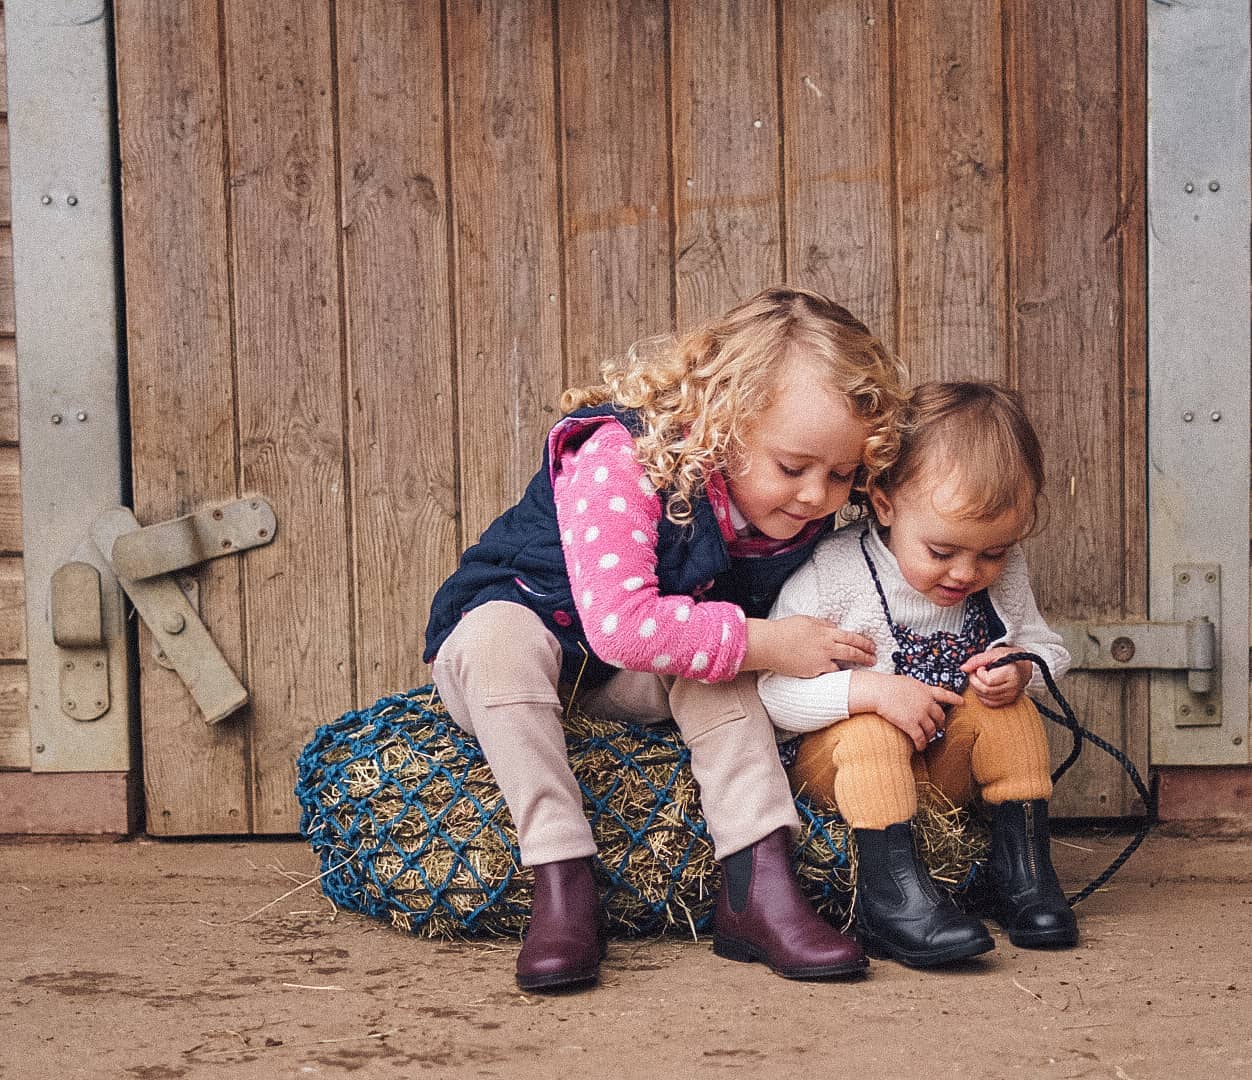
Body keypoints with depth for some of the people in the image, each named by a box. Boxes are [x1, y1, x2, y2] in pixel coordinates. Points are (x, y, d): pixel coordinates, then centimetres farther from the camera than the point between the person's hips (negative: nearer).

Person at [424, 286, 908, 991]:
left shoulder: (807, 514, -11)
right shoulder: (623, 462, -34)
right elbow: (620, 625, -42)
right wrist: (768, 645, -34)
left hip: (628, 689, 5)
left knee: (712, 656, -25)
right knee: (501, 629, -38)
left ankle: (758, 886, -31)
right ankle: (563, 890, -39)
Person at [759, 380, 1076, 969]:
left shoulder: (1001, 574, -7)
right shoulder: (832, 574, -22)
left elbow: (1047, 648, 7)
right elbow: (770, 690, -24)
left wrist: (1021, 668, -18)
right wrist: (871, 689, -36)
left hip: (946, 765, 4)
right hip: (843, 760, -4)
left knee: (1006, 708, -19)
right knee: (873, 731, -33)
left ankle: (1022, 865, -11)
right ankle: (892, 892, -34)